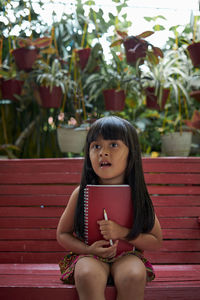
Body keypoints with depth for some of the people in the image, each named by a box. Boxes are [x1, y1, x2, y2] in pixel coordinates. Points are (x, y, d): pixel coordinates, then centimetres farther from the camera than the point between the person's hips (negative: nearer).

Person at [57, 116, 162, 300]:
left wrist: (123, 233, -18)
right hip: (90, 255, -1)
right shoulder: (81, 194, -6)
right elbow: (62, 234, 4)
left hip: (127, 254, 1)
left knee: (134, 276, -33)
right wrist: (88, 249, -17)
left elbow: (156, 242, 1)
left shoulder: (137, 195, -6)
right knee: (88, 276, -35)